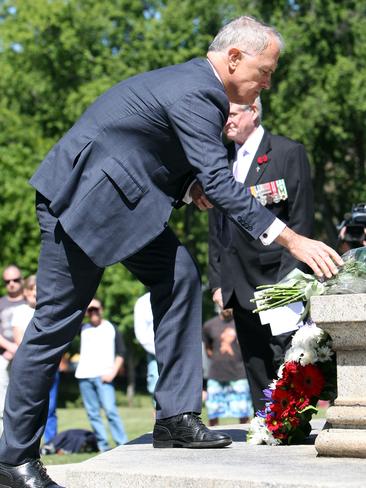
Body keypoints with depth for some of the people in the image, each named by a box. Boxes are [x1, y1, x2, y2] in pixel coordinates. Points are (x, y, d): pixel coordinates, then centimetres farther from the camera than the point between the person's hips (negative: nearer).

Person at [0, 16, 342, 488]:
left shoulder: (197, 84, 7)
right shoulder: (195, 95, -24)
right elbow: (219, 182, -32)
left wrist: (188, 183, 0)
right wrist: (292, 240, -33)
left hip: (120, 196, 10)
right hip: (82, 198, -10)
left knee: (178, 278, -1)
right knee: (57, 321, -4)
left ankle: (175, 418, 0)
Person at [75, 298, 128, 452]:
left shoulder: (111, 328, 8)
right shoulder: (83, 329, 14)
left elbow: (121, 353, 5)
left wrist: (112, 373, -7)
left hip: (103, 376, -3)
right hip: (84, 377, 4)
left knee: (110, 410, -14)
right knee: (92, 413, 2)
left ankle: (123, 444, -12)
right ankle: (103, 446, 6)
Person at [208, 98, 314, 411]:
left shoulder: (289, 153, -2)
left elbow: (302, 221, -6)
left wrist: (289, 279, -13)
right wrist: (218, 281, 10)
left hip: (278, 282, -6)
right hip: (240, 288, 6)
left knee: (285, 365, -7)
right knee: (256, 370, 8)